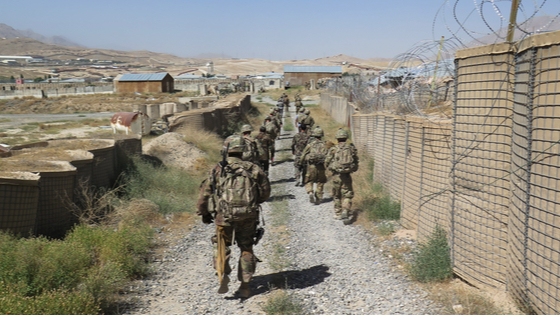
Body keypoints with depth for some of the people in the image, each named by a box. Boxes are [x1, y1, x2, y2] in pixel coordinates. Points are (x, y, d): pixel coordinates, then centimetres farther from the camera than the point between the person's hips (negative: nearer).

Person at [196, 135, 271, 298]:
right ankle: (245, 286, 15)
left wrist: (204, 213, 13)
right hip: (248, 216, 1)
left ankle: (223, 274, -7)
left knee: (223, 246, 16)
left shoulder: (219, 169, 0)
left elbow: (205, 193, 0)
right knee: (246, 249, 14)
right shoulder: (253, 168, 3)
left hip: (224, 216, -1)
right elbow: (265, 192, 9)